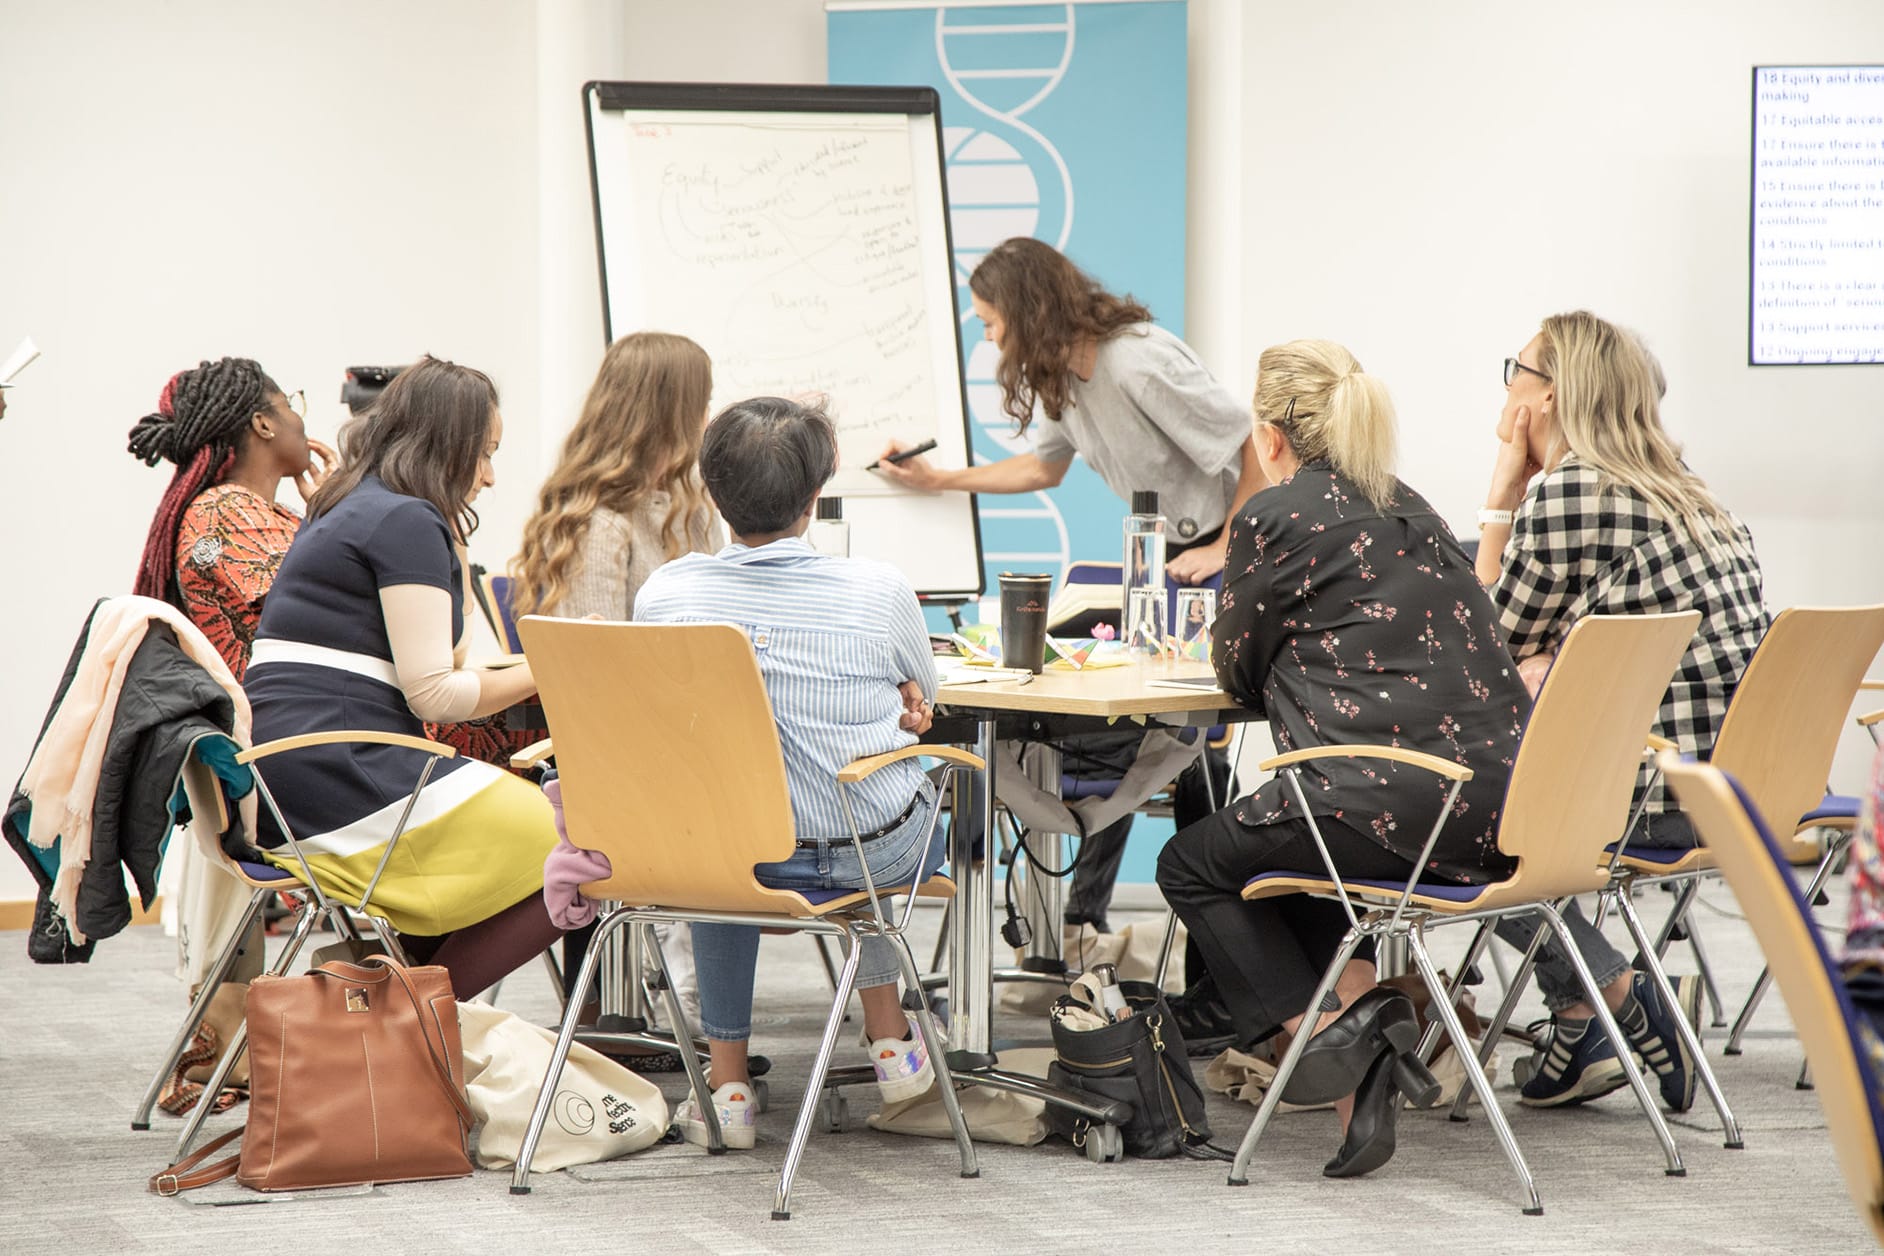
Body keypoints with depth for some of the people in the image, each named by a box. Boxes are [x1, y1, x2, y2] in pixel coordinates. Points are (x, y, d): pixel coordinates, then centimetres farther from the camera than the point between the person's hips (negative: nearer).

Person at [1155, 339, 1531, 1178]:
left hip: (1394, 804, -8)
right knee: (1282, 832, 32)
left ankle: (1318, 1024, 0)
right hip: (1495, 806, 8)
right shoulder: (1408, 510, 19)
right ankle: (1359, 991, 10)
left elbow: (1238, 672, 8)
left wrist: (1220, 640, 29)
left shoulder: (1276, 516, -4)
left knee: (1191, 865, 15)